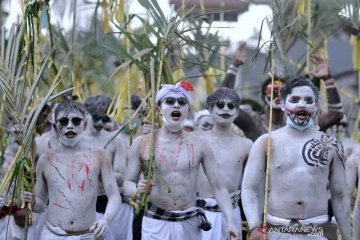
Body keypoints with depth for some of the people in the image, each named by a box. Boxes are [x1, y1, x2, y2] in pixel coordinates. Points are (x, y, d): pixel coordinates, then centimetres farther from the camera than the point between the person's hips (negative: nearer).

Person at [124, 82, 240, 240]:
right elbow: (128, 183, 6)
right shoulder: (142, 144, 0)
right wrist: (138, 189, -18)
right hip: (155, 222, -1)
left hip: (189, 223, 1)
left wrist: (230, 221, -11)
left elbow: (218, 187, 1)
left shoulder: (199, 144, 2)